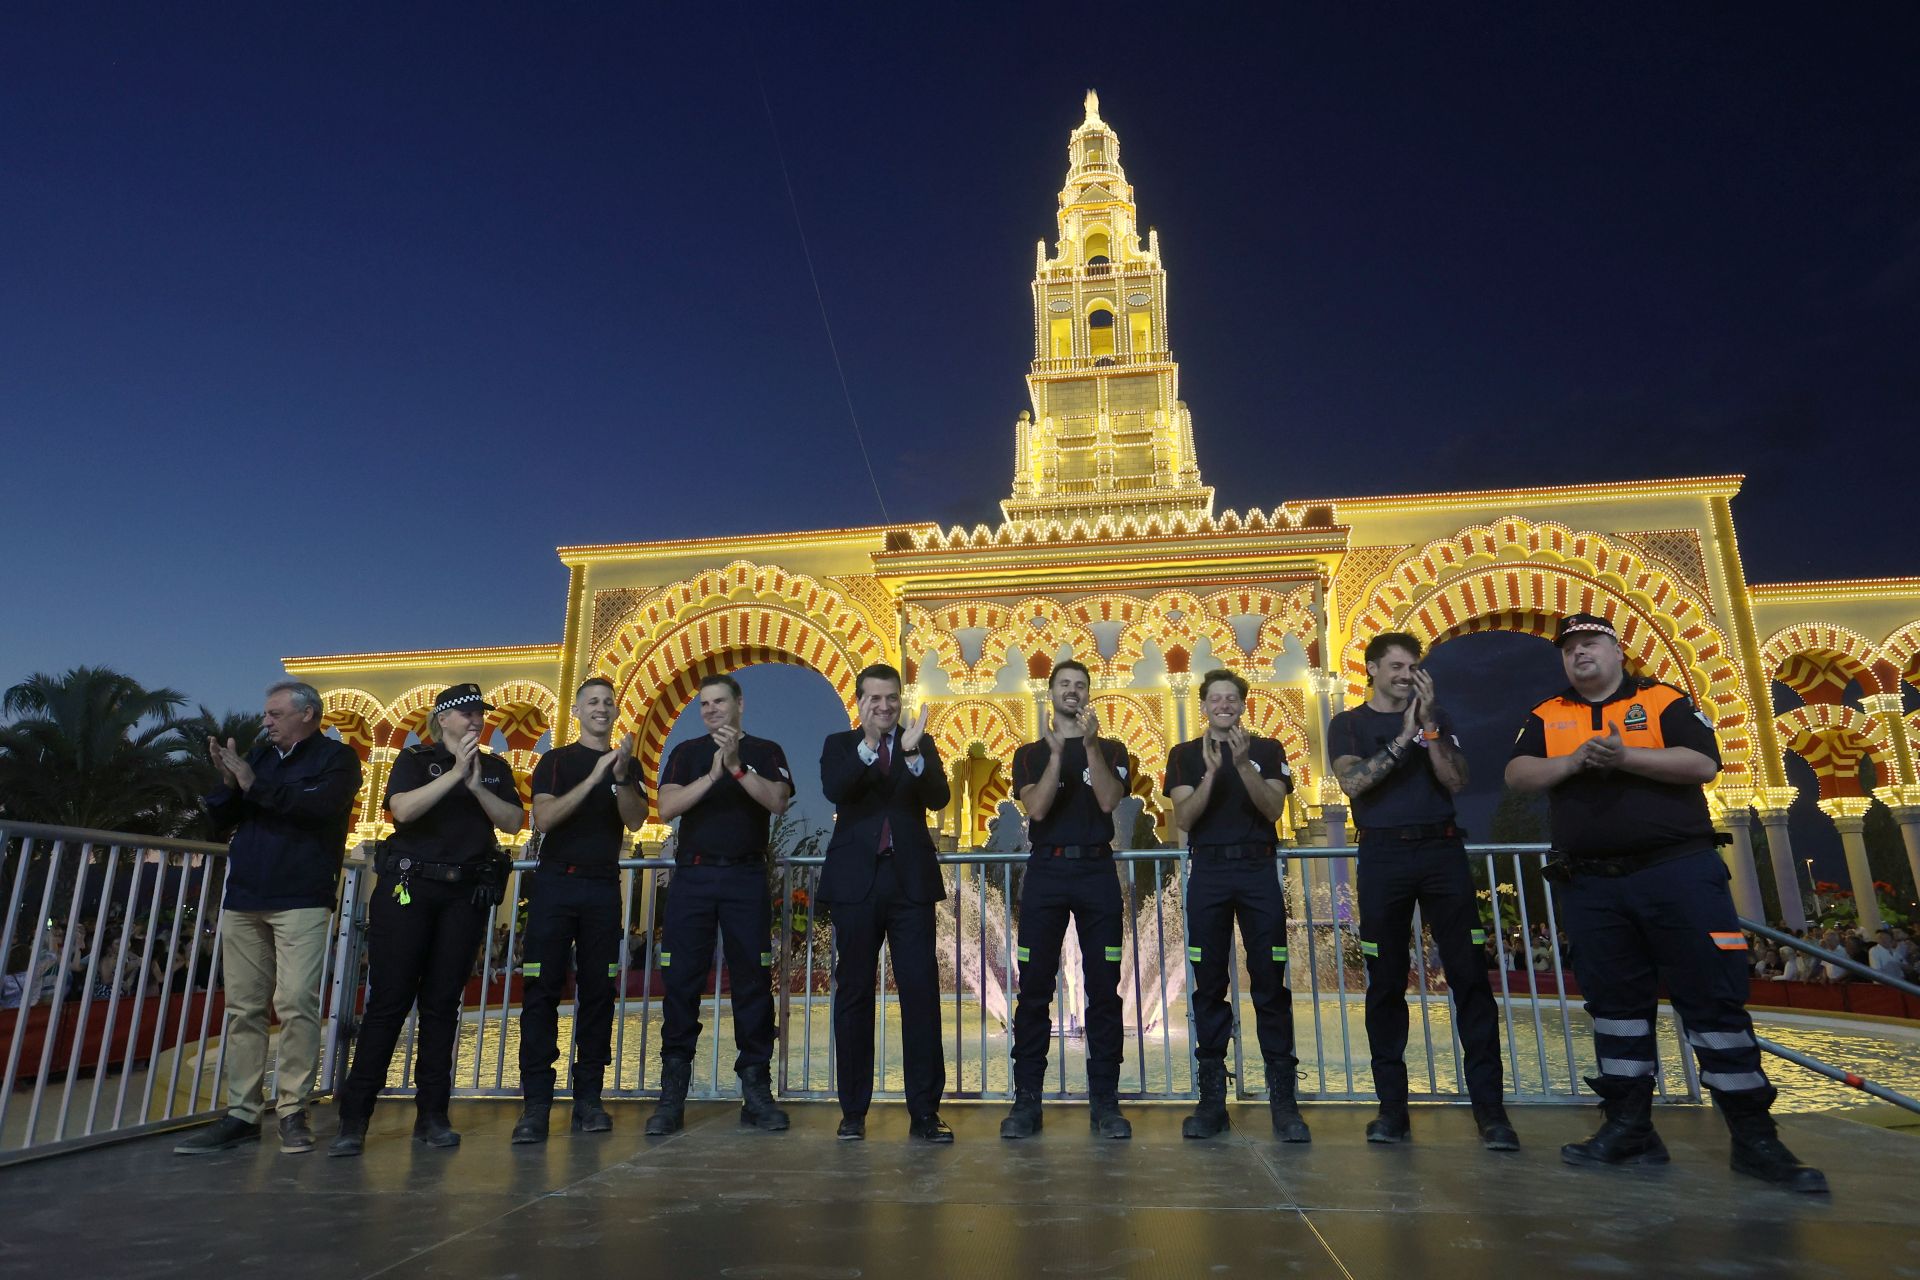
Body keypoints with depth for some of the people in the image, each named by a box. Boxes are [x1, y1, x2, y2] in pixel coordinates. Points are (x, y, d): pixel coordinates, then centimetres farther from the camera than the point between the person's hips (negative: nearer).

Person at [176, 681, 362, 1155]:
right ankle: (241, 1113, 11)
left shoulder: (336, 757, 3)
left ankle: (292, 1111, -3)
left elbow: (319, 806, -15)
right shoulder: (259, 754, 19)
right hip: (243, 901, 6)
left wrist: (254, 783, -11)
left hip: (301, 901, -6)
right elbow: (222, 816, 17)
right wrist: (228, 780, -1)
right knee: (243, 1007, 5)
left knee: (296, 1003, -10)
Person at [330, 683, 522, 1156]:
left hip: (467, 893, 3)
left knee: (442, 1003, 4)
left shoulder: (495, 767, 13)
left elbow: (514, 822, 0)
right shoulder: (416, 758, 5)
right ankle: (354, 1118, 2)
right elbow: (402, 809, -12)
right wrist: (455, 773, -18)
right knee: (389, 1000, -4)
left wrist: (476, 785, -12)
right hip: (409, 886, -2)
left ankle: (431, 1115, 10)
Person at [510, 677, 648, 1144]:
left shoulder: (628, 763, 12)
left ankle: (588, 1098, 8)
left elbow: (636, 821, -1)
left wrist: (621, 777, -18)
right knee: (541, 990, -6)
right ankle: (536, 1103, -3)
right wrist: (593, 778, -18)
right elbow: (543, 818, -8)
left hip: (603, 887, 2)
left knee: (598, 992, 1)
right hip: (556, 882, -2)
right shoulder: (556, 760, 6)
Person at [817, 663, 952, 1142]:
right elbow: (833, 789, -13)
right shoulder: (840, 745, 7)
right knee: (853, 994, 7)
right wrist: (868, 743, -26)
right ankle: (853, 1111, 17)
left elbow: (939, 798, -6)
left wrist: (913, 752, -22)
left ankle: (924, 1111, 6)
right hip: (855, 881, 0)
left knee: (921, 992, -2)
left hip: (910, 880, 0)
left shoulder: (921, 745, 9)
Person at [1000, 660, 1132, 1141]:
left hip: (1097, 871, 0)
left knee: (1104, 989, 0)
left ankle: (1104, 1101, 8)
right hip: (1046, 871, 0)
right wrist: (1057, 753, -13)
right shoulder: (1031, 753, 12)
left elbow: (1109, 801, -6)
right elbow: (1037, 809, -6)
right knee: (1034, 989, -2)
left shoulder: (1111, 749, 12)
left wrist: (1090, 745, -13)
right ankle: (1026, 1101, 5)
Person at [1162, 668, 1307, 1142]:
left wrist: (1243, 764, -16)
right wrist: (1211, 772, -15)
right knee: (1209, 983, 1)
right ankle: (1211, 1098, 6)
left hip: (1259, 870, 0)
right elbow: (1184, 819, -2)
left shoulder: (1267, 749, 10)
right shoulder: (1185, 755, 9)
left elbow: (1273, 809, -3)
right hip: (1208, 872, 0)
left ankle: (1282, 1097, 2)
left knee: (1270, 983, -3)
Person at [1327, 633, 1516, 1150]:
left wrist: (1429, 724, -8)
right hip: (1384, 855, -1)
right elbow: (1352, 782, -9)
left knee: (1469, 976, -4)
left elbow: (1457, 782, 1)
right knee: (1385, 983, 1)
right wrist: (1404, 735, -12)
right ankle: (1393, 1107, 8)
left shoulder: (1436, 715, 14)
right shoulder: (1348, 724, 8)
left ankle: (1489, 1107, 2)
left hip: (1442, 849, 1)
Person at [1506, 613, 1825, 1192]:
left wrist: (1625, 756, -18)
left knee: (1714, 1001, -1)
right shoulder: (1546, 718, 13)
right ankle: (1630, 1128, 16)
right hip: (1592, 886, 3)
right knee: (1615, 1003, 7)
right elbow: (1517, 774, 1)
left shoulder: (1664, 701, 5)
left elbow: (1703, 764, -8)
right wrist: (1573, 762, -14)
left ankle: (1754, 1138, 9)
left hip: (1678, 874, -3)